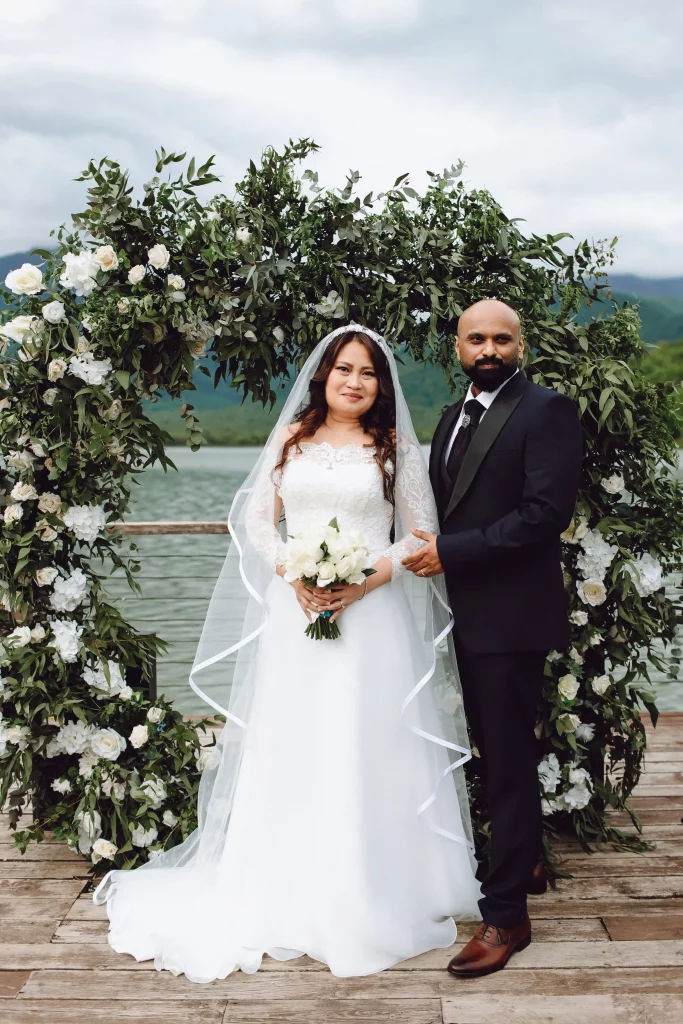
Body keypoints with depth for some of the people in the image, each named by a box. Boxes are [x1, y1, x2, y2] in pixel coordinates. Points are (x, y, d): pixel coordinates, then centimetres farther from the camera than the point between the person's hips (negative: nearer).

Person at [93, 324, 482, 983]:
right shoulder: (289, 440, 10)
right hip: (296, 610, 2)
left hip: (372, 612, -1)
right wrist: (294, 573, -8)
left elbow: (422, 534, 3)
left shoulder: (395, 447, 6)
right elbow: (256, 519, 8)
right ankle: (287, 893, 21)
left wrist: (370, 579, -12)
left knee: (366, 751, 1)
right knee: (291, 748, 5)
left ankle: (370, 897, 16)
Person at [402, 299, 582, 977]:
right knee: (494, 750, 19)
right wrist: (426, 547, 0)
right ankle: (523, 862, 38)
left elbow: (547, 511, -20)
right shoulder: (454, 418, 15)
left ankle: (505, 915, 9)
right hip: (466, 612, 8)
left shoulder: (546, 411, -10)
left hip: (511, 615, -8)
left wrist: (450, 552, -18)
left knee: (507, 760, -1)